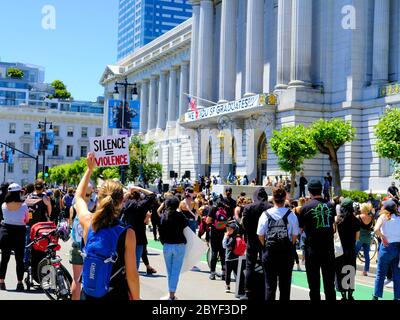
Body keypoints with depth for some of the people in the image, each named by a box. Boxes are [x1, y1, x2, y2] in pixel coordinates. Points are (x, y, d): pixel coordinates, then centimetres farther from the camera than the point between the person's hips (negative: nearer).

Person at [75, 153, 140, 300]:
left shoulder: (88, 223, -9)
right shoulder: (127, 234, -18)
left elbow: (79, 197, 12)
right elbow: (132, 275, -14)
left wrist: (90, 169, 19)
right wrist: (136, 298, 0)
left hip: (88, 294, 2)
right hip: (117, 295, -2)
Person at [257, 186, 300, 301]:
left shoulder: (265, 214, -6)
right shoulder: (291, 215, -8)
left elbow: (260, 235, -1)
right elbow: (295, 236, -2)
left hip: (269, 252, 0)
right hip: (287, 252, 0)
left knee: (270, 284, 6)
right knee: (285, 284, 9)